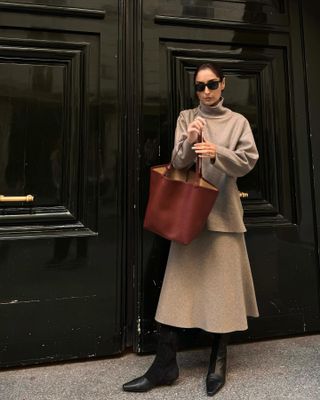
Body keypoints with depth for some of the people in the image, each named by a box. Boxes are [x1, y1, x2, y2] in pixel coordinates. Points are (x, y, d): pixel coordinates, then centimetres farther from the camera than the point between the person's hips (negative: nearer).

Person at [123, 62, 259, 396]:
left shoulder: (238, 121, 8)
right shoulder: (186, 118, 9)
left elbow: (247, 161, -5)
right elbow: (178, 163, -1)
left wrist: (216, 152, -22)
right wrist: (189, 141, -20)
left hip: (222, 212, 0)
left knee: (222, 286, 4)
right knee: (178, 285, -1)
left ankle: (218, 362, 24)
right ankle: (164, 366, 10)